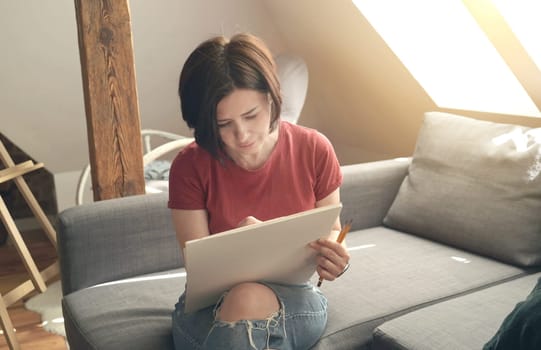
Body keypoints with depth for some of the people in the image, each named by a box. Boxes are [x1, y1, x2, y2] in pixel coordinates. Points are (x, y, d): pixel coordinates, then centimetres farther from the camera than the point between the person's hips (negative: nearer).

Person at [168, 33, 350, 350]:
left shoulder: (314, 150, -7)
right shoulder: (190, 167, -9)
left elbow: (330, 232, 7)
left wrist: (335, 259, -18)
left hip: (294, 301, 0)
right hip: (210, 307, 0)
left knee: (249, 299, -35)